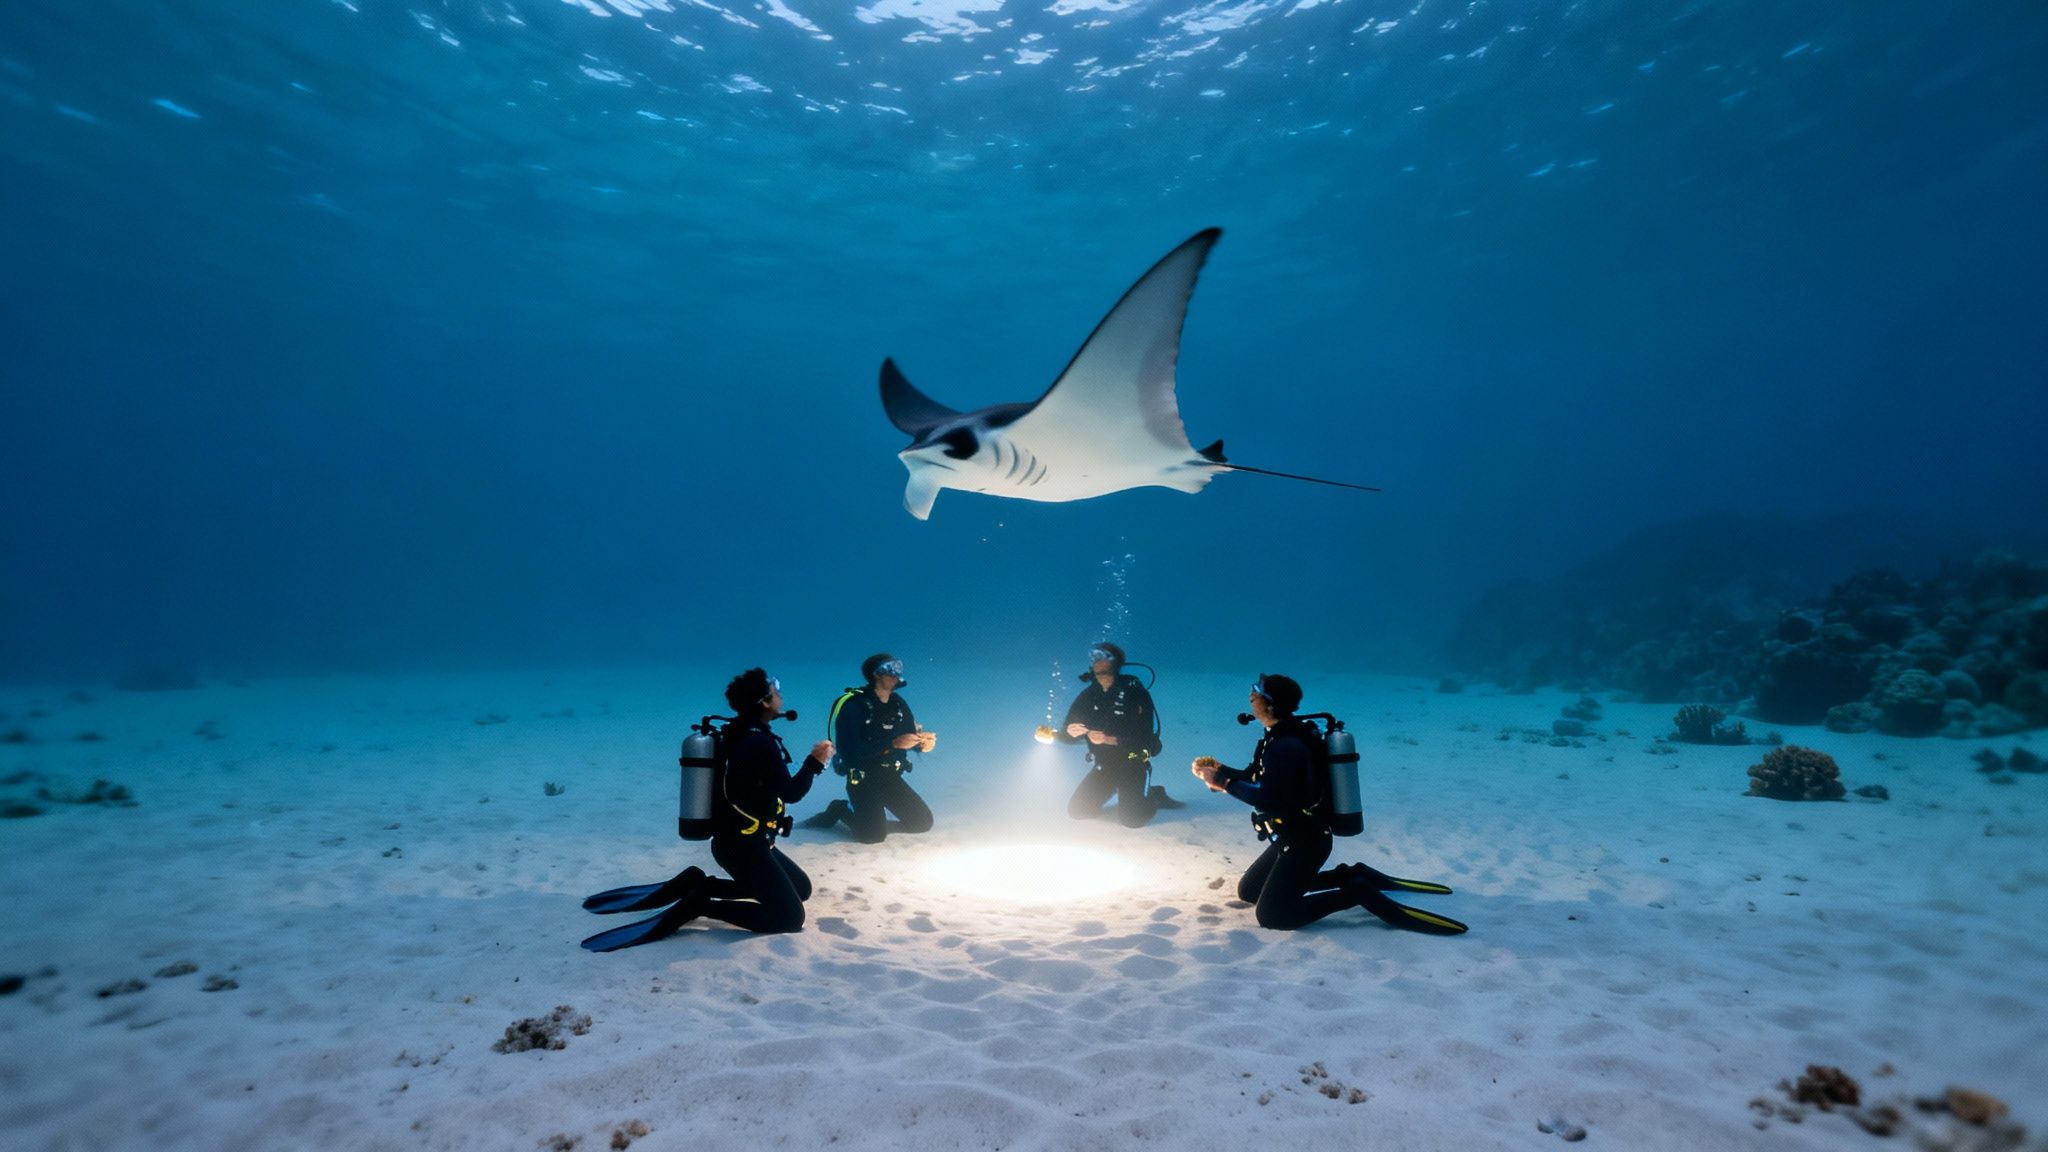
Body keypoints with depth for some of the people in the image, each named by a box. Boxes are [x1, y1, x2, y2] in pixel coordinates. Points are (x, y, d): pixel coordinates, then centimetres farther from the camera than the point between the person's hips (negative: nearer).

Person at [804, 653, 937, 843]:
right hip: (863, 780, -6)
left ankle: (872, 819, 22)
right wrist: (893, 743, -35)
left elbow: (910, 734, 4)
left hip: (891, 778, 6)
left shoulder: (898, 703, 0)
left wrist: (922, 742, -22)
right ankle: (841, 810, 11)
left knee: (923, 821, 2)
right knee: (874, 835, -18)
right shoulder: (853, 706, -21)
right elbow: (850, 751, -29)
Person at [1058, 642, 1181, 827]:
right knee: (1077, 810, -1)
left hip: (1133, 765, -4)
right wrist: (1069, 732, -29)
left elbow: (1147, 738, -24)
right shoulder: (1088, 696, -5)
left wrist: (1110, 739, -35)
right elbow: (1065, 736, -4)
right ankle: (1112, 789, 26)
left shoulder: (1135, 692, -18)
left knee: (1132, 819, -18)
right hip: (1103, 766, 5)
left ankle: (1154, 795, 15)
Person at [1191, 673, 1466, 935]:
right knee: (1248, 891, 18)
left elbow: (1267, 800, -29)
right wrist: (1220, 771, 1)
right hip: (1294, 836, 10)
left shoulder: (1285, 746, -24)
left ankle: (1359, 893, -7)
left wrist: (1224, 782, -22)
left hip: (1304, 842, -10)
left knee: (1270, 914, -10)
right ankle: (1350, 876, 14)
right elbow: (1259, 779, 12)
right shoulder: (1283, 736, 7)